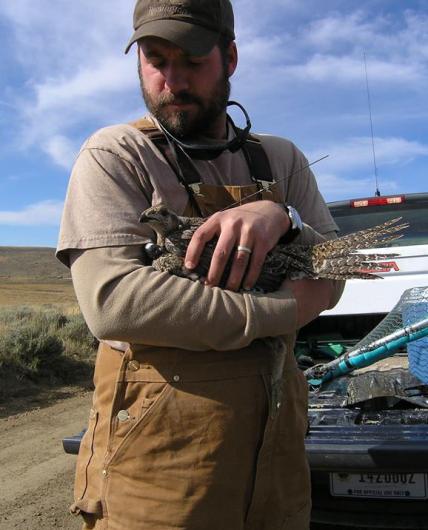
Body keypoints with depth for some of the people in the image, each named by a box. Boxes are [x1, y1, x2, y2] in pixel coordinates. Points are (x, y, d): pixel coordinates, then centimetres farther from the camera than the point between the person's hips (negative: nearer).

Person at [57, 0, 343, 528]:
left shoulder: (281, 160, 8)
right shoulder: (114, 154, -5)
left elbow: (332, 281, 5)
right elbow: (111, 300, -20)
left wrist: (281, 217, -16)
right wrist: (282, 311, -15)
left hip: (276, 435, 5)